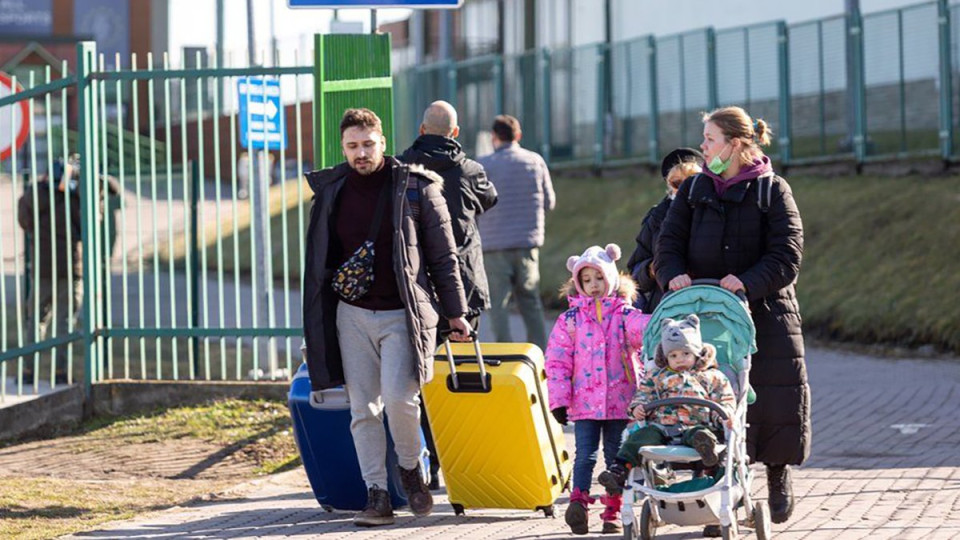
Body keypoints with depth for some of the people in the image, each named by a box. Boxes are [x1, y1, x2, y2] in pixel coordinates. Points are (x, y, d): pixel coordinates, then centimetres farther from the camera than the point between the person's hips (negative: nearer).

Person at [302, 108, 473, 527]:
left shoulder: (416, 189, -2)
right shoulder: (330, 191, 7)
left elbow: (444, 256, 3)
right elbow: (317, 261, 15)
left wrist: (455, 312, 1)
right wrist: (316, 326, 14)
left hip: (403, 314, -4)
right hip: (353, 315, 4)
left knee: (398, 396, -18)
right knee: (363, 409, 1)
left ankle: (410, 468, 9)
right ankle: (377, 496, 6)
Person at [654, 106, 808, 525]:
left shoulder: (772, 191, -1)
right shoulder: (694, 189, 10)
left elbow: (786, 255, -7)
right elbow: (669, 242, 7)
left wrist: (748, 281, -22)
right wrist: (674, 273, -14)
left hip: (765, 313, -2)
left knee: (774, 397, 0)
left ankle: (778, 478, 19)